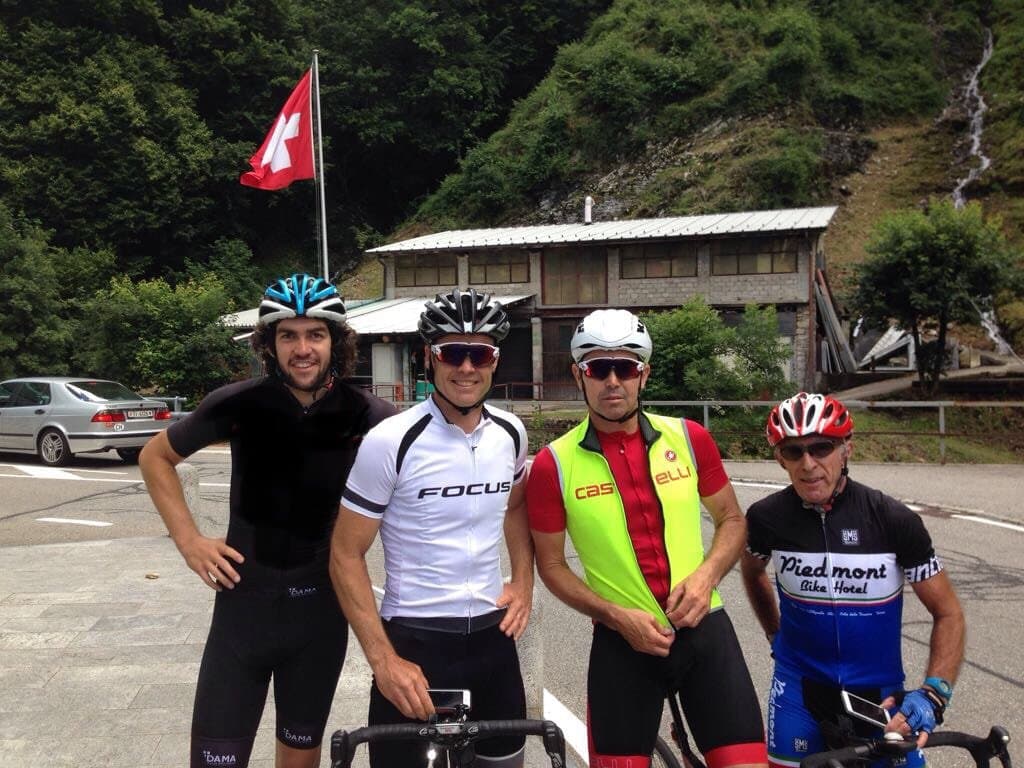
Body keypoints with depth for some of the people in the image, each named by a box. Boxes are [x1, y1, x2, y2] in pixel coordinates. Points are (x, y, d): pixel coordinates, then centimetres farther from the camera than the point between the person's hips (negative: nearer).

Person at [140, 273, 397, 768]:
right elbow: (155, 457, 5)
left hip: (320, 612, 1)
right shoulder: (239, 405, -11)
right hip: (243, 603, -1)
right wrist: (187, 539, -3)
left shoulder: (367, 417, -11)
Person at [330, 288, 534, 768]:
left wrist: (523, 581, 5)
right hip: (413, 639, -4)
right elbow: (346, 556, -11)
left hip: (492, 634, 5)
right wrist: (383, 660, -17)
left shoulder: (510, 433, -1)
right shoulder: (390, 442, -16)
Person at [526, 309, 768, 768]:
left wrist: (707, 573, -9)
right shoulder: (554, 465, -9)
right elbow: (551, 564, 1)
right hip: (623, 642, -1)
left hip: (704, 630, 2)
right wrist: (615, 615, -13)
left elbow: (732, 518, 10)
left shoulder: (689, 438, -3)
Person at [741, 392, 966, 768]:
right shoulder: (767, 517, -11)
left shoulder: (894, 521, -15)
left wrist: (933, 694, -20)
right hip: (799, 689, 1)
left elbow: (947, 613, -8)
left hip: (879, 692, 0)